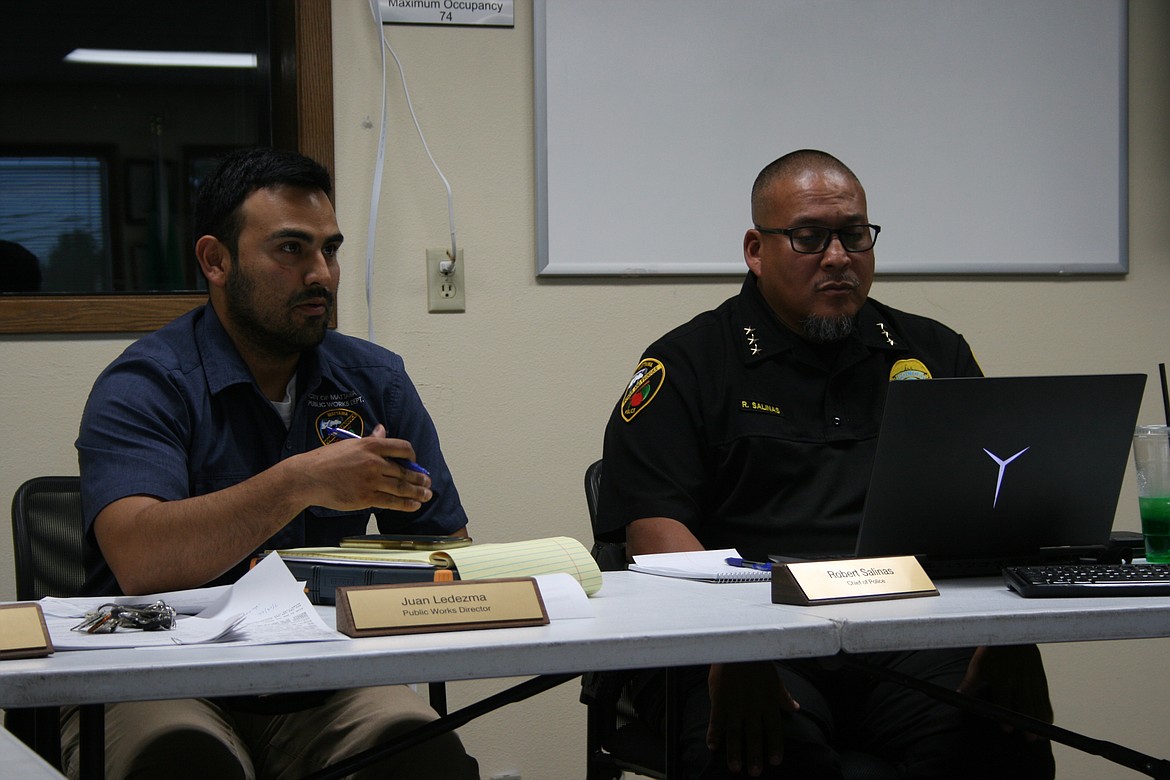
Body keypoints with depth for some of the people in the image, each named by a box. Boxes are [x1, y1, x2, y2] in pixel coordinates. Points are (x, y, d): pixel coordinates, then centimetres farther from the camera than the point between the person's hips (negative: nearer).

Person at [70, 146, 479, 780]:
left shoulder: (374, 380, 10)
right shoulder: (142, 388, -6)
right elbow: (140, 561, -23)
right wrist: (299, 484, -31)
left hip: (320, 689, 4)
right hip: (159, 694, -3)